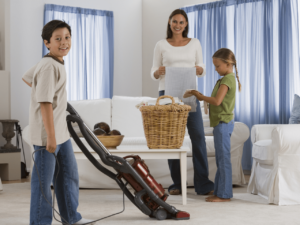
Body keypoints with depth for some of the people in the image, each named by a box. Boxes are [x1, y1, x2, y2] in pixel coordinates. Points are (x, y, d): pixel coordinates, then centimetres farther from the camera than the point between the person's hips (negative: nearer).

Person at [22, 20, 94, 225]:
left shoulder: (56, 64, 9)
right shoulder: (49, 67, -20)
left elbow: (27, 77, 25)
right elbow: (45, 103, -25)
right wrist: (51, 137, -25)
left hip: (61, 132, 10)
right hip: (47, 134, -10)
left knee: (70, 173, 19)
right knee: (44, 180, 2)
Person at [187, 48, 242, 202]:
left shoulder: (227, 80, -14)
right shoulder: (227, 79, 17)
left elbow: (217, 101, -24)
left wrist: (201, 96, -11)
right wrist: (203, 98, 6)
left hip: (223, 123, -10)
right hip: (220, 123, 10)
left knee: (223, 159, -5)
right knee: (220, 160, 13)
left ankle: (224, 194, 0)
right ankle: (219, 191, 20)